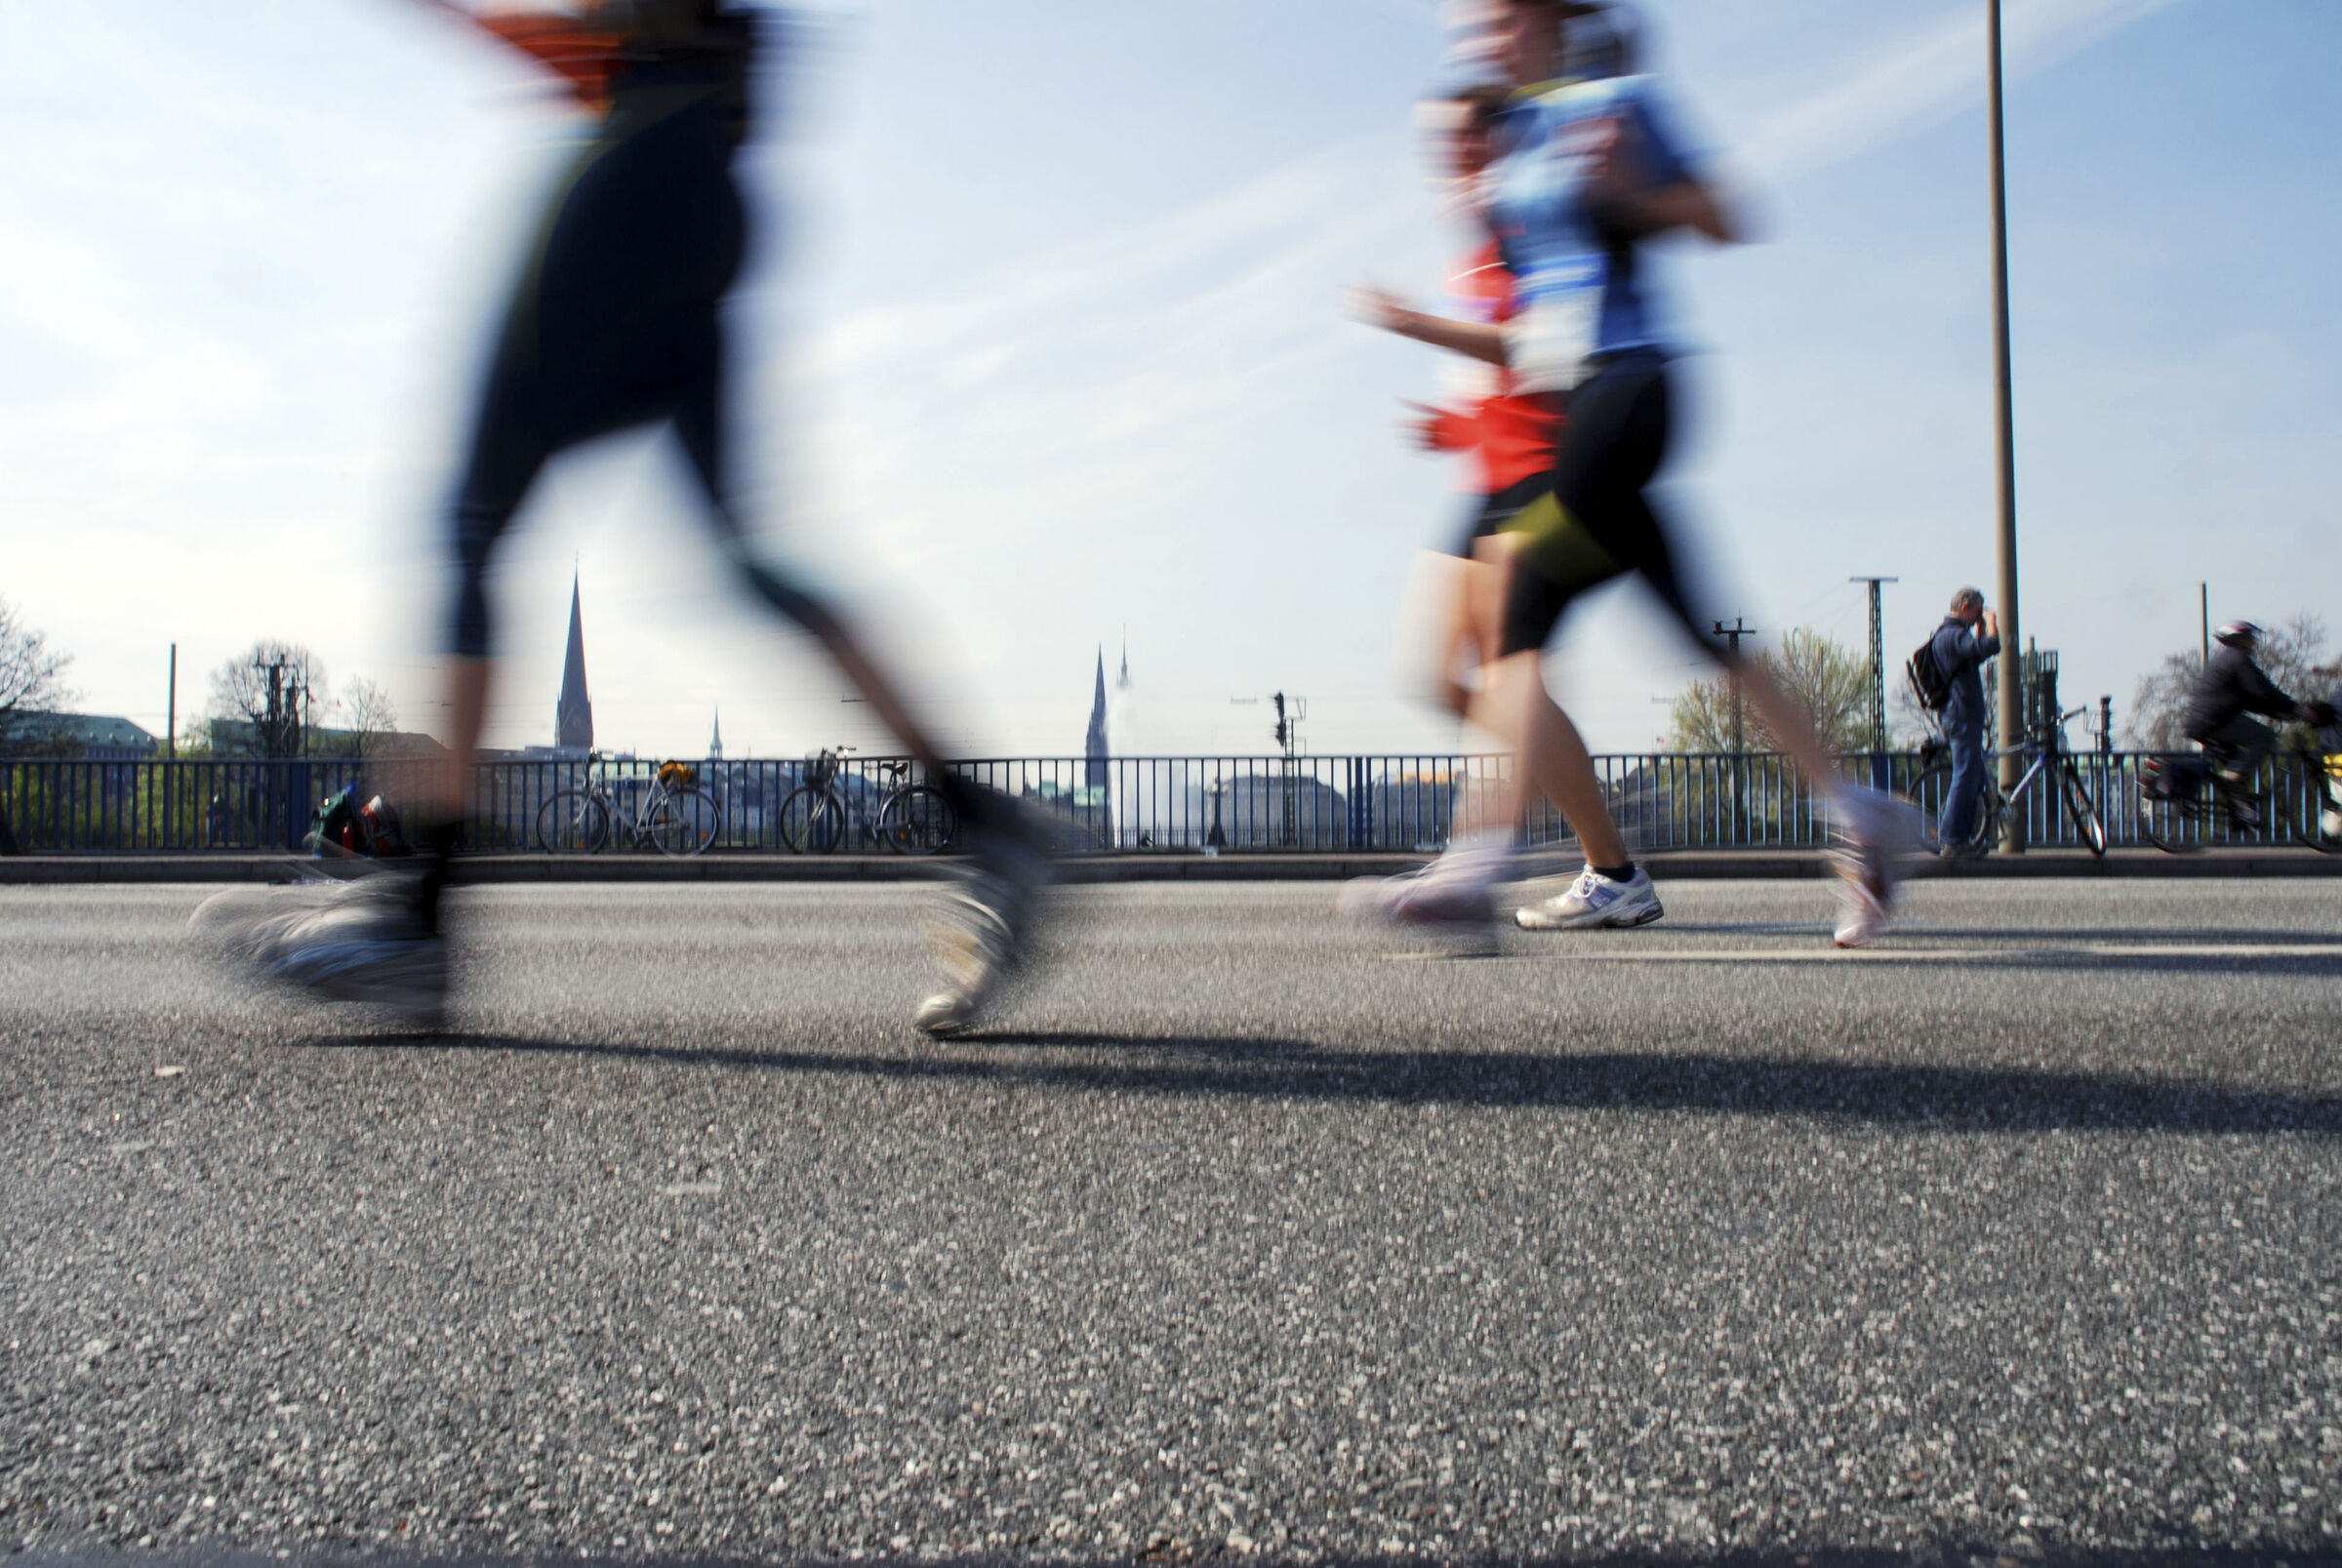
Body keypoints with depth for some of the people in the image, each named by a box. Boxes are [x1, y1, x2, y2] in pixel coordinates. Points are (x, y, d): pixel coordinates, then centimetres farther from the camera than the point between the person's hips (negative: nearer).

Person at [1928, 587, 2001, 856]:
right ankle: (1952, 842, -9)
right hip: (1963, 717, -11)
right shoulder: (1953, 635, -15)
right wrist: (1991, 622, -12)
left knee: (1975, 780, 15)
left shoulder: (1946, 634, 18)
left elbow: (1977, 656, 33)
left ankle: (1966, 838, 20)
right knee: (1965, 778, -10)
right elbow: (1991, 646, -30)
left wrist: (1981, 628, 24)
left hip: (1960, 716, 11)